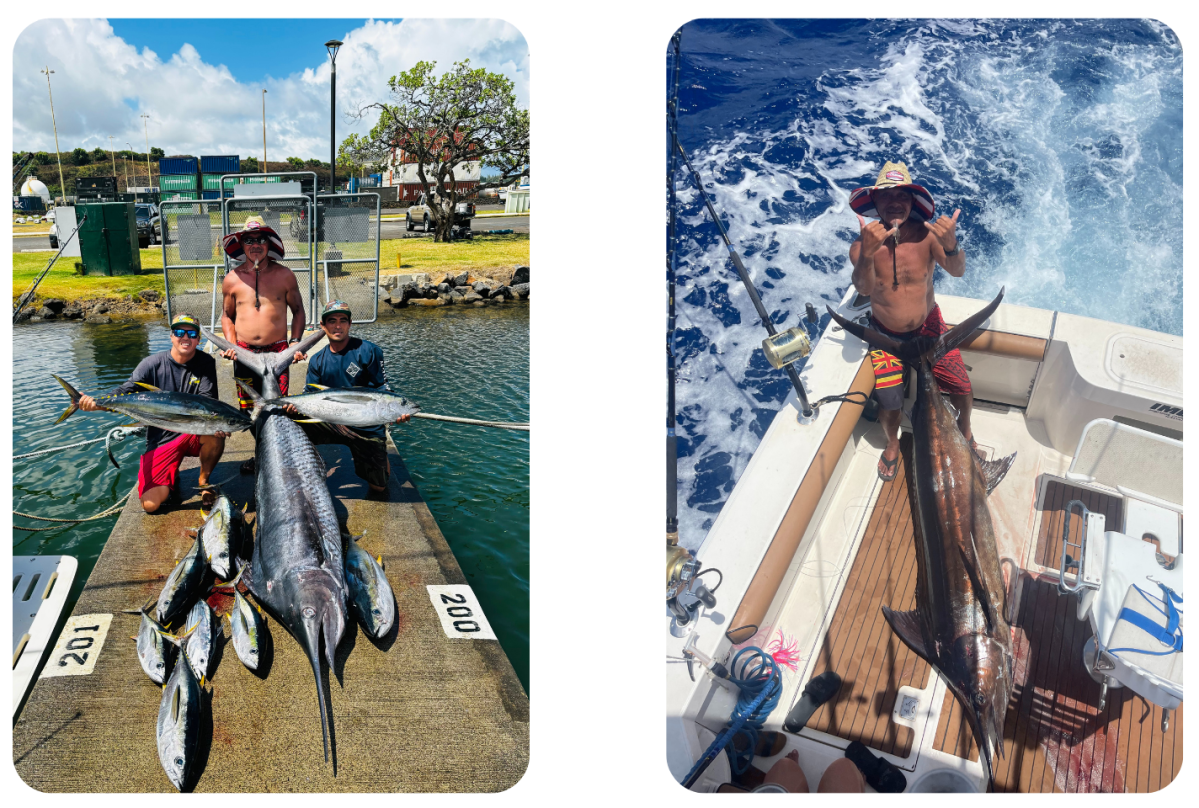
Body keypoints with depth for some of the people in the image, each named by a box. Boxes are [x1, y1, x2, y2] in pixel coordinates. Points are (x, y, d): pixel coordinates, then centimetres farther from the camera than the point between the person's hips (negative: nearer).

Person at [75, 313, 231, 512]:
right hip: (160, 441, 0)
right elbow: (126, 391, -11)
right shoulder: (153, 364, -4)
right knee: (151, 504, -17)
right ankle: (172, 478, 21)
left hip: (192, 435, 1)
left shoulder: (206, 364, -3)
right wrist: (95, 403, -32)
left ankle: (204, 481, -6)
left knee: (216, 432, -36)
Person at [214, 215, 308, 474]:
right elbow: (227, 315, 15)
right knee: (249, 409, 8)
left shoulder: (284, 275, -1)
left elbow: (298, 310, 9)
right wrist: (231, 344, 1)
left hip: (277, 352, -2)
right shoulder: (232, 280, 3)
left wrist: (295, 341, -2)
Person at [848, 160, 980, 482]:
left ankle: (965, 431, 32)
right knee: (888, 401, -7)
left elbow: (957, 271, -29)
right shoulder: (864, 241, -20)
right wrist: (867, 254, -58)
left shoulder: (926, 234, -18)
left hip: (928, 326, 1)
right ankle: (892, 444, 28)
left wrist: (951, 247, -52)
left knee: (962, 389, -3)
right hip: (886, 334, -1)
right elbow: (863, 287, -37)